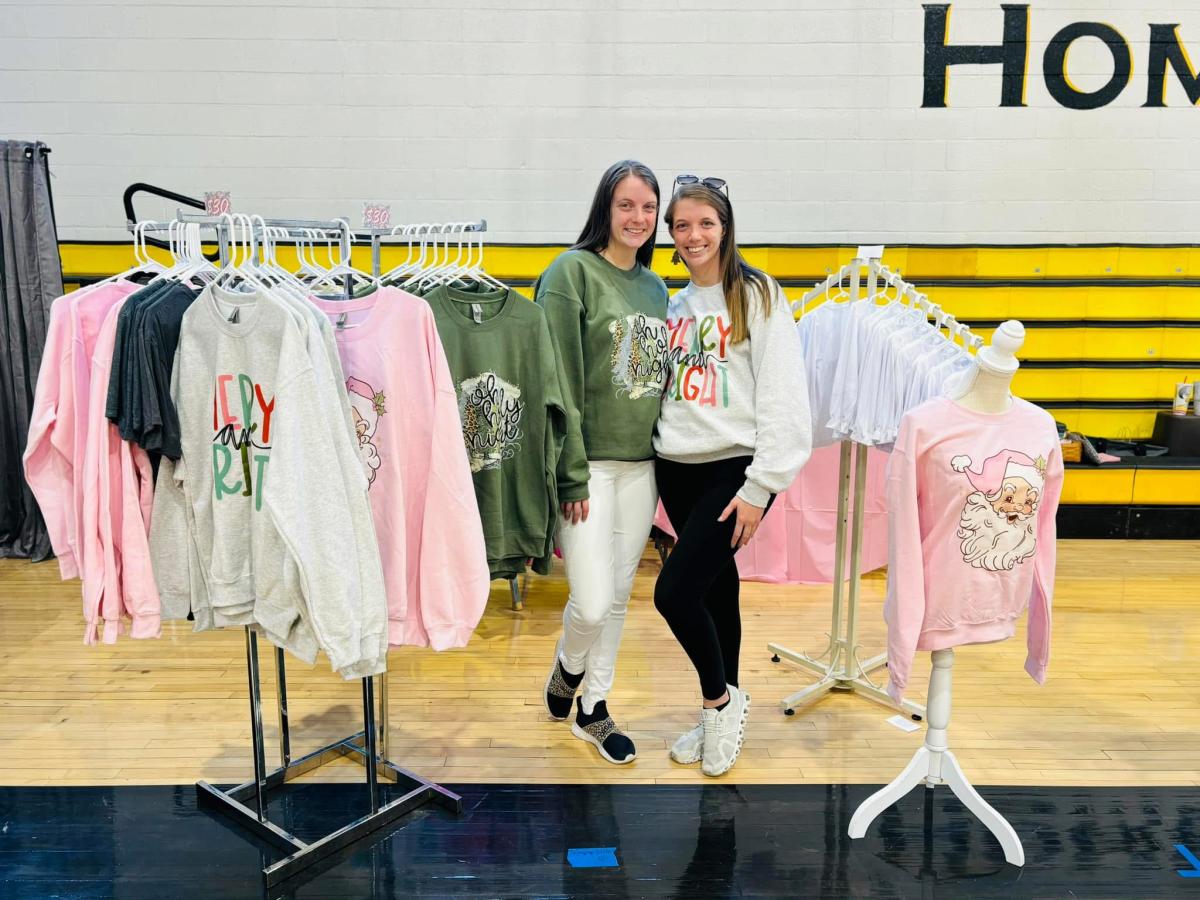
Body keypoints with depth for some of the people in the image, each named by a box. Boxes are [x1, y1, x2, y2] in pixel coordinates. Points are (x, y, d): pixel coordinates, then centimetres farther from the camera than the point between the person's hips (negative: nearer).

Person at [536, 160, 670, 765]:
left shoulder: (656, 287, 13)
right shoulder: (572, 272, -8)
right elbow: (560, 382, -13)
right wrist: (572, 474, -16)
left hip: (642, 465, 6)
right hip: (590, 464, -6)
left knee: (619, 596, 13)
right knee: (592, 601, -7)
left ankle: (594, 708, 30)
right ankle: (567, 670, 27)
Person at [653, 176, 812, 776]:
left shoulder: (758, 296, -6)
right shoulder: (674, 305, 13)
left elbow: (783, 396, -12)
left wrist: (759, 487, -15)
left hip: (735, 468, -5)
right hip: (677, 469, 6)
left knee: (675, 591, -13)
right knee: (714, 588, 13)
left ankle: (721, 699, 13)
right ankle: (722, 714, 29)